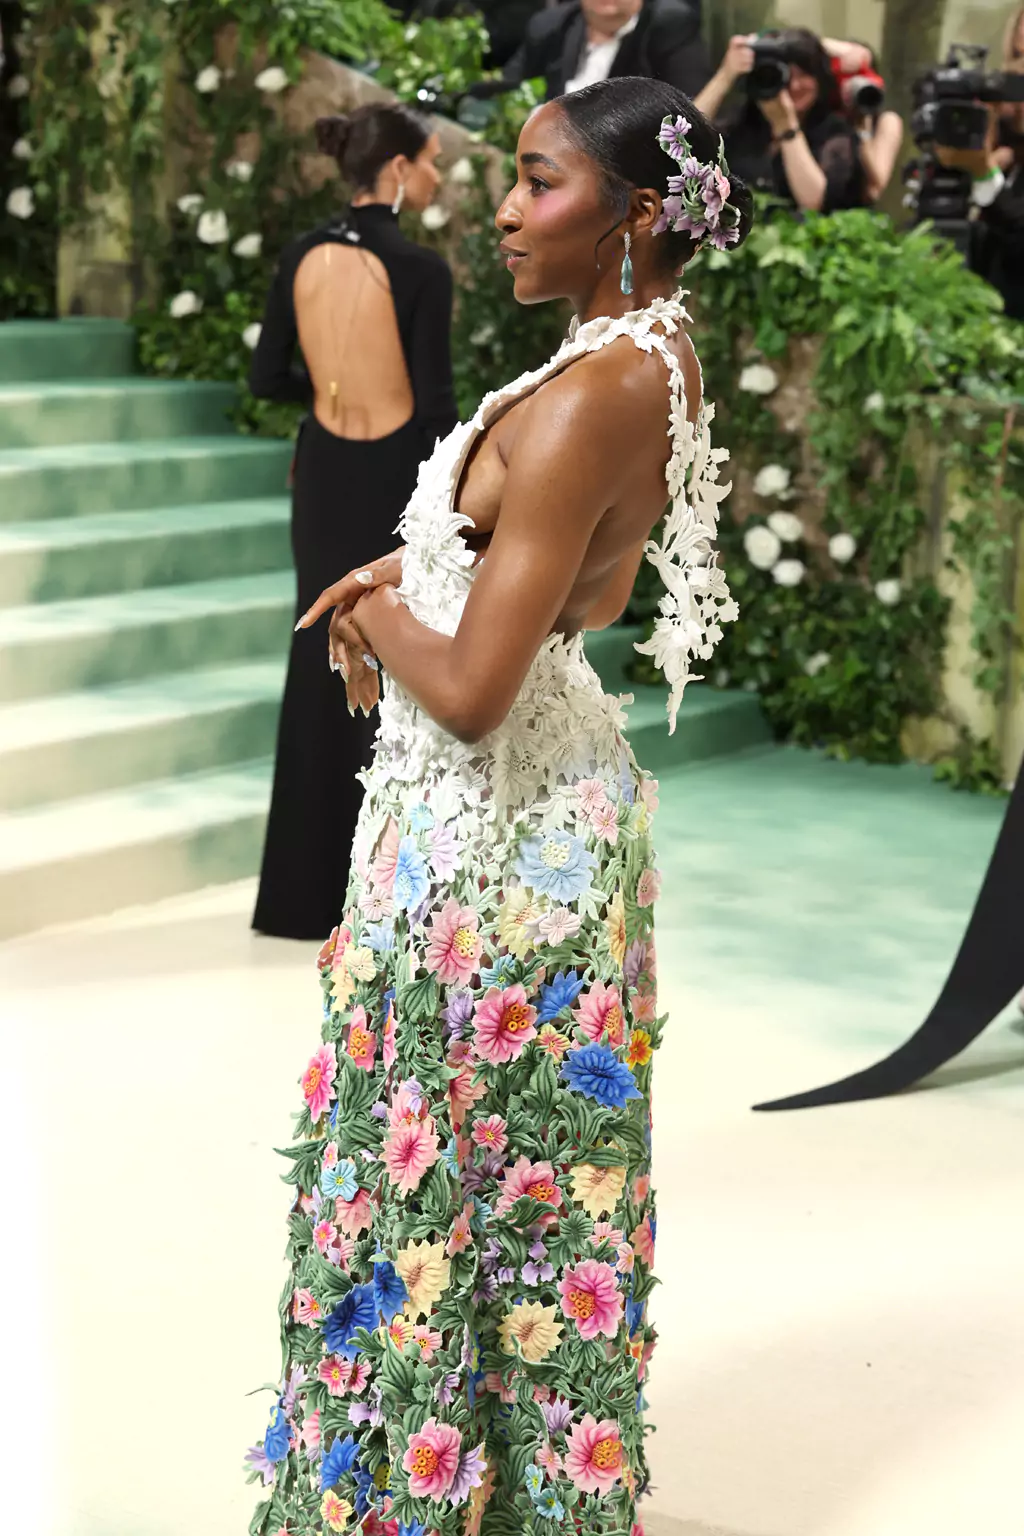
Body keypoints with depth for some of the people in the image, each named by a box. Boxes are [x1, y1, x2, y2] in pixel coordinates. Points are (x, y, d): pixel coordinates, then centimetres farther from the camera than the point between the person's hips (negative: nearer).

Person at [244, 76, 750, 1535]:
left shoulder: (580, 403, -26)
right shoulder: (658, 364, 3)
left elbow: (469, 691, -27)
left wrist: (378, 613, -8)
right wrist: (422, 573, 4)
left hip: (487, 828, -10)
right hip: (569, 795, 10)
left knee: (430, 1179, 6)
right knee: (539, 1169, 21)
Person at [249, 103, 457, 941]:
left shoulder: (303, 257, 1)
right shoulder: (419, 268, -16)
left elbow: (268, 378, 6)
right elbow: (435, 403, -15)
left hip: (323, 478, 6)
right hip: (397, 481, -6)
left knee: (323, 662, 14)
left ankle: (305, 887, 19)